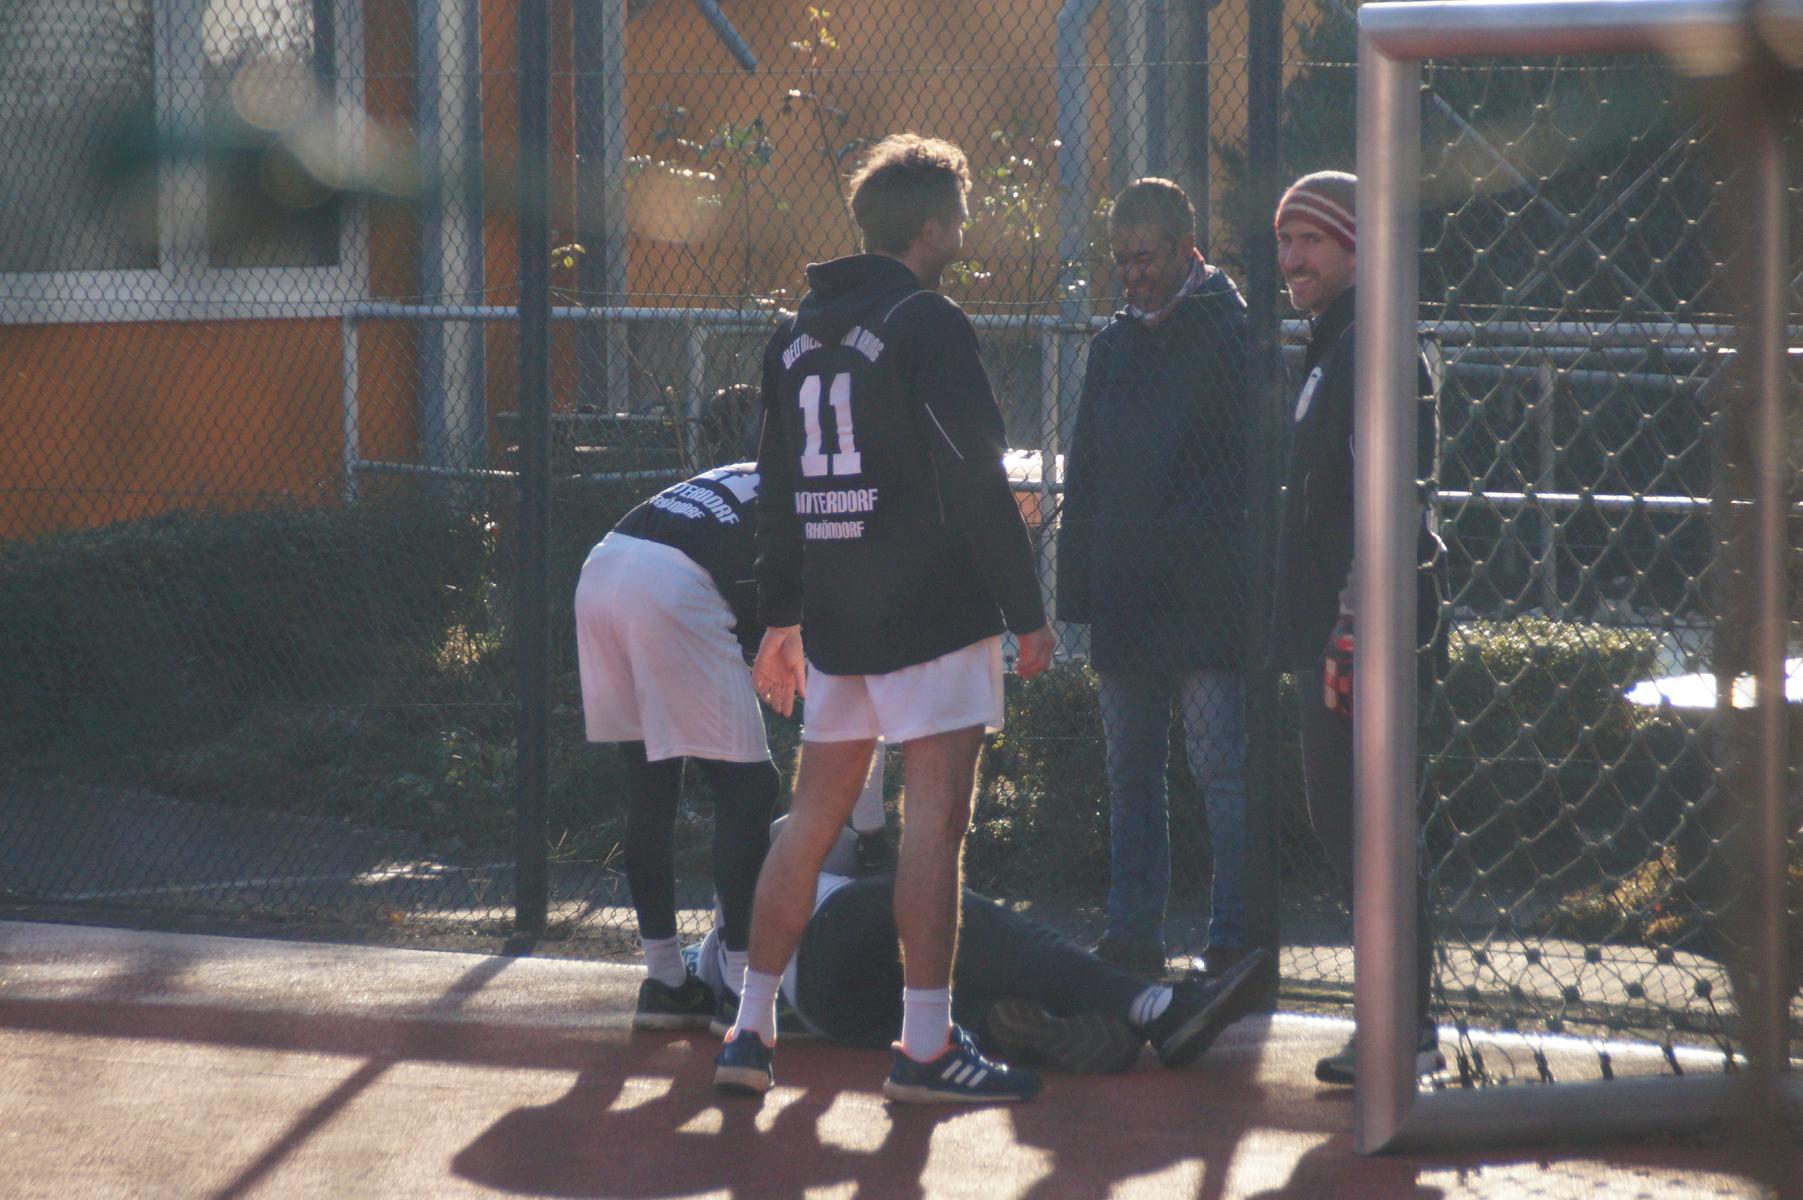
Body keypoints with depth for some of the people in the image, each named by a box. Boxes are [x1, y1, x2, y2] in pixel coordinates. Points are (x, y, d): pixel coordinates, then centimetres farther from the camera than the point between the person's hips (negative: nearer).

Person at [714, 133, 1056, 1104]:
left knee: (813, 815, 13)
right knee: (935, 818, -6)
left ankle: (750, 1028, 12)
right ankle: (926, 1049, -8)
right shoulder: (927, 325, -10)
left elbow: (779, 488, 18)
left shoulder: (798, 334, 13)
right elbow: (976, 484, -14)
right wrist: (1027, 612, -9)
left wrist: (781, 618, 24)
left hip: (836, 620, 7)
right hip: (933, 616, -7)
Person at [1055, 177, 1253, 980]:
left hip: (1205, 603, -7)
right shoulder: (1117, 344, 17)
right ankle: (1133, 936, 14)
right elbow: (1085, 473, 20)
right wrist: (1078, 584, 12)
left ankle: (1234, 939, -4)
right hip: (1126, 601, 7)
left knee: (1220, 768, -6)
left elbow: (1247, 467, -9)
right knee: (1130, 772, 9)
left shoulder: (1230, 335, -3)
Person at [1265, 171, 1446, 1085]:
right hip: (1331, 632, 11)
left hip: (1365, 634, -11)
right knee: (1339, 820, 14)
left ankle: (1405, 1033, -7)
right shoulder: (1331, 350, 19)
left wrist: (1352, 630, -25)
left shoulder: (1371, 351, -14)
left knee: (1363, 823, -10)